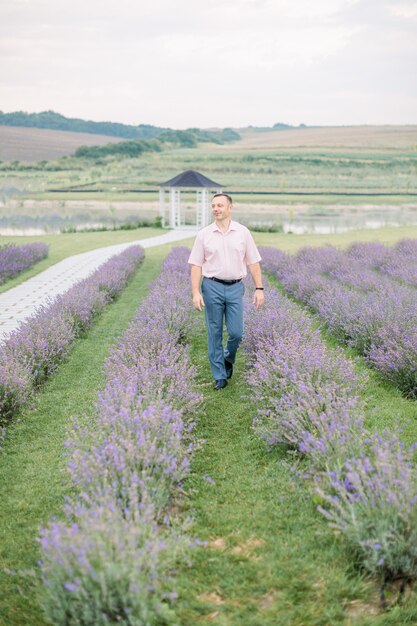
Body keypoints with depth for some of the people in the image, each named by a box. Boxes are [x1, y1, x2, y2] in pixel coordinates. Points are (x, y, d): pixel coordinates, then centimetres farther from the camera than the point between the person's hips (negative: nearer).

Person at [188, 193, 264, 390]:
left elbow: (253, 262, 4)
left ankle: (228, 359, 29)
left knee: (236, 332, -2)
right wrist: (195, 292, -9)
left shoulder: (243, 232, 2)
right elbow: (196, 265, 0)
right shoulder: (203, 234, 0)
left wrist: (259, 288, -2)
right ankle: (220, 376, 14)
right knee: (215, 333, 3)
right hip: (212, 287, 0)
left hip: (235, 288, 1)